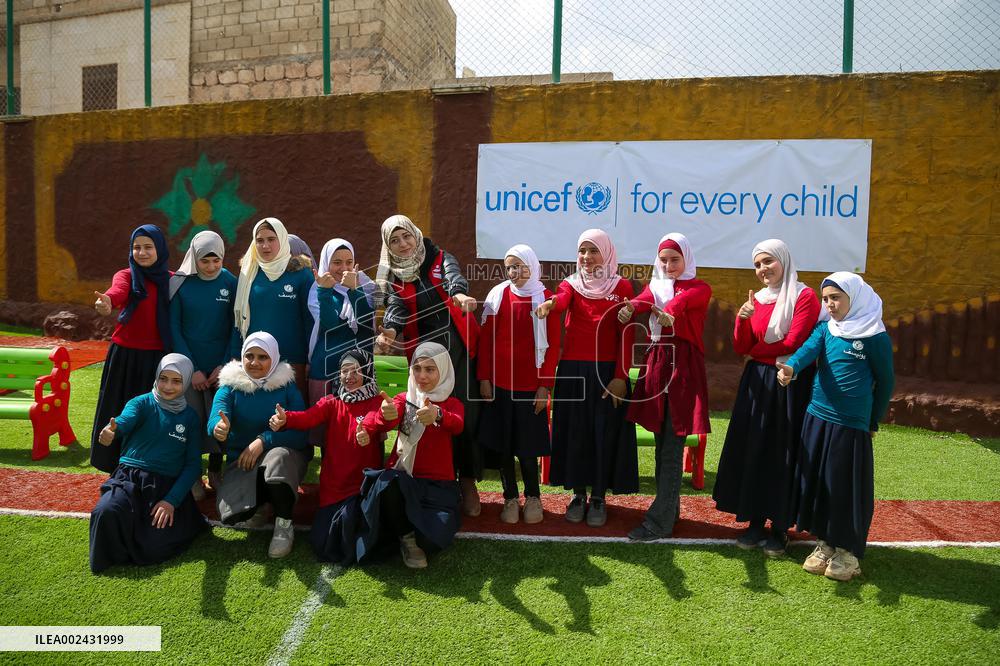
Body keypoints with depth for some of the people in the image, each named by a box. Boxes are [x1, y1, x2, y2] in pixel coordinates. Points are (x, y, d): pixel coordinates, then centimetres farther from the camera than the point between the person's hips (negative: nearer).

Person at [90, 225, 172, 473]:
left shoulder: (172, 280, 5)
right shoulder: (126, 275, -1)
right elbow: (118, 292, -26)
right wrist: (107, 301, -49)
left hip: (157, 358, 1)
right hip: (124, 356, -1)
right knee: (121, 415, 6)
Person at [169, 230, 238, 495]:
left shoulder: (230, 282, -1)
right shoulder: (180, 283, -3)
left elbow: (237, 327, 1)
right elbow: (174, 328, -2)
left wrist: (226, 365, -6)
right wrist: (192, 369, -7)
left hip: (221, 366, 1)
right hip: (189, 365, 0)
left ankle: (215, 471, 24)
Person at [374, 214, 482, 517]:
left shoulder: (440, 259, 5)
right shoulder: (392, 279, 9)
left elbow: (453, 276, -17)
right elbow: (396, 308, -10)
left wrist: (459, 293, -42)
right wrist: (389, 332, -34)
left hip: (460, 348, -1)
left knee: (467, 414, -4)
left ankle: (467, 482, 10)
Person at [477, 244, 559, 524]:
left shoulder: (545, 298, -2)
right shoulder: (497, 295, 3)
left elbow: (553, 345, -3)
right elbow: (485, 338, 4)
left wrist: (545, 385, -7)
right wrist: (483, 378, 0)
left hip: (530, 385, -2)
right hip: (498, 383, 2)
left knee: (527, 445, 3)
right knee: (502, 443, 8)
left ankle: (533, 497, 25)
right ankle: (510, 498, 24)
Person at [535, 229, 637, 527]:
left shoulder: (621, 287, 3)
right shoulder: (571, 284, 7)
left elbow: (626, 334, -3)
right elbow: (563, 299, -18)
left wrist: (620, 376, -12)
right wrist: (550, 303, -43)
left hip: (608, 371, -1)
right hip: (572, 370, 2)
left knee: (605, 432, 2)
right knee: (575, 431, 6)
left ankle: (598, 497, 16)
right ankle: (578, 494, 21)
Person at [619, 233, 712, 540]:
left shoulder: (700, 289, 2)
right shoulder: (655, 286, 14)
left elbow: (684, 300, -22)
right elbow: (643, 300, -10)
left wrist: (669, 311, -45)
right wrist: (631, 307, -34)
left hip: (684, 368, -5)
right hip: (656, 365, 5)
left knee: (672, 449, -5)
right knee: (661, 446, 11)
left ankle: (659, 521, 0)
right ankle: (670, 509, 25)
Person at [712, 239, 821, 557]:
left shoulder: (804, 297, -7)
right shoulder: (756, 299, 10)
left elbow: (792, 342, -16)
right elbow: (741, 348, 3)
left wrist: (756, 350, -3)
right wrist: (743, 319, -14)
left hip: (789, 384, -5)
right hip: (756, 384, 5)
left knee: (782, 455, 2)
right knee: (752, 452, 7)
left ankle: (780, 528, 14)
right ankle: (756, 521, 19)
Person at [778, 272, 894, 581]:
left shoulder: (875, 337, -5)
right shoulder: (825, 328, 6)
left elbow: (885, 381, 4)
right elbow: (808, 348, -14)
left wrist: (874, 421, 12)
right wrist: (792, 368, -36)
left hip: (851, 424, -5)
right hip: (817, 417, 5)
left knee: (847, 486, 2)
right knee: (816, 482, 10)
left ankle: (847, 550, 20)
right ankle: (824, 542, 26)